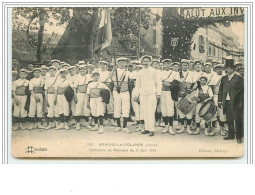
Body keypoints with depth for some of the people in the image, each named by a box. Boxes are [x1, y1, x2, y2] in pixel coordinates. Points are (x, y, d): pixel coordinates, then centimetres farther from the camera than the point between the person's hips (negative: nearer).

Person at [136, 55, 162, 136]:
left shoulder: (154, 71, 4)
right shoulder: (140, 72, 13)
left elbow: (159, 83, 4)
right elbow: (138, 84, 21)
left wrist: (158, 94, -2)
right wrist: (138, 94, 13)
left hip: (152, 94, -3)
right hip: (143, 94, 3)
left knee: (151, 112, -9)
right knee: (145, 112, 0)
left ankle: (151, 130, -8)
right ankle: (147, 128, 6)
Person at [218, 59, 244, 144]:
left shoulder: (239, 78, -3)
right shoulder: (224, 78, 12)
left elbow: (242, 91, -6)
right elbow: (220, 90, 14)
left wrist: (240, 103, -11)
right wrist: (220, 101, 6)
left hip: (236, 103, -5)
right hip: (226, 102, 5)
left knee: (238, 120, -2)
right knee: (229, 120, 11)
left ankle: (239, 137, 6)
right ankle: (231, 135, 22)